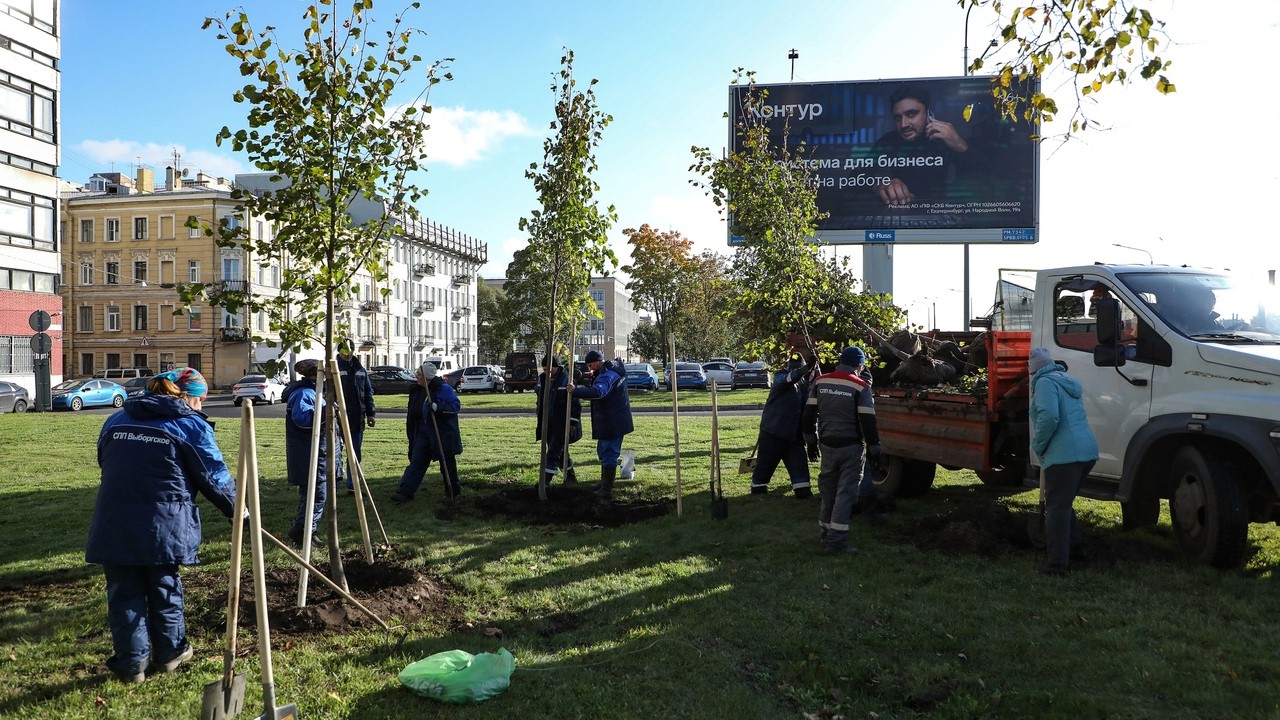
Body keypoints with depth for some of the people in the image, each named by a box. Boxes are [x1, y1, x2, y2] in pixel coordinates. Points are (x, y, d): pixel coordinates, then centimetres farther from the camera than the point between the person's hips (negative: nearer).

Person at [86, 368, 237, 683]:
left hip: (113, 524, 3)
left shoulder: (116, 420, 13)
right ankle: (169, 653, 27)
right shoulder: (192, 425, -3)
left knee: (124, 594, 12)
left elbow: (105, 463, 23)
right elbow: (215, 476, -1)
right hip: (165, 525, -3)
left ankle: (132, 662, 17)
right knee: (165, 589, 14)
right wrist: (236, 507, 13)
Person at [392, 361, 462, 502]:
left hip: (442, 435, -7)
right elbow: (413, 414, 18)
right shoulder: (417, 391, 11)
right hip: (423, 434, 7)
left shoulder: (443, 389, -13)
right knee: (416, 462, 0)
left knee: (447, 463, 6)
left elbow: (456, 405, -19)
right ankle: (405, 491, -4)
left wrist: (438, 407, -32)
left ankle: (453, 491, 24)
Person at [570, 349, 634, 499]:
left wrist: (576, 390, -41)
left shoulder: (607, 375, -22)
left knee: (609, 454, -6)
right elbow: (601, 391, 23)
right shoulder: (612, 370, 11)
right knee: (603, 451, 22)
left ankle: (607, 490, -2)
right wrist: (594, 377, 5)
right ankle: (605, 483, 35)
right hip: (609, 421, 11)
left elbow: (598, 391, -40)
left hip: (612, 423, -11)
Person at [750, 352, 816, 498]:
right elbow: (789, 378, -31)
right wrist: (807, 368, -45)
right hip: (773, 431, -6)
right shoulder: (780, 377, -6)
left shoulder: (802, 386, 14)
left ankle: (802, 490, 5)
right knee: (765, 462, 3)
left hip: (793, 433, 6)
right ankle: (757, 487, 18)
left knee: (799, 462, 1)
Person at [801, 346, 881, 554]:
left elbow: (809, 413, 6)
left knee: (828, 489, 15)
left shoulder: (820, 382, 3)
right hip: (851, 446, -5)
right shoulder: (861, 387, -11)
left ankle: (827, 534, 23)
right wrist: (874, 447, -4)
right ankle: (837, 539, -4)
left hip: (827, 444, 5)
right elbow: (868, 420, -12)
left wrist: (811, 439, 16)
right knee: (846, 491, -1)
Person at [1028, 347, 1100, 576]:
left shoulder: (1045, 382, -7)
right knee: (1063, 503, 24)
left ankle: (1056, 564, -1)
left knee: (1056, 507, -3)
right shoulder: (1069, 382, 22)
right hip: (1087, 451, 9)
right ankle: (1076, 546, 33)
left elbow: (1049, 416, -21)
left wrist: (1037, 445, -9)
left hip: (1064, 454, -9)